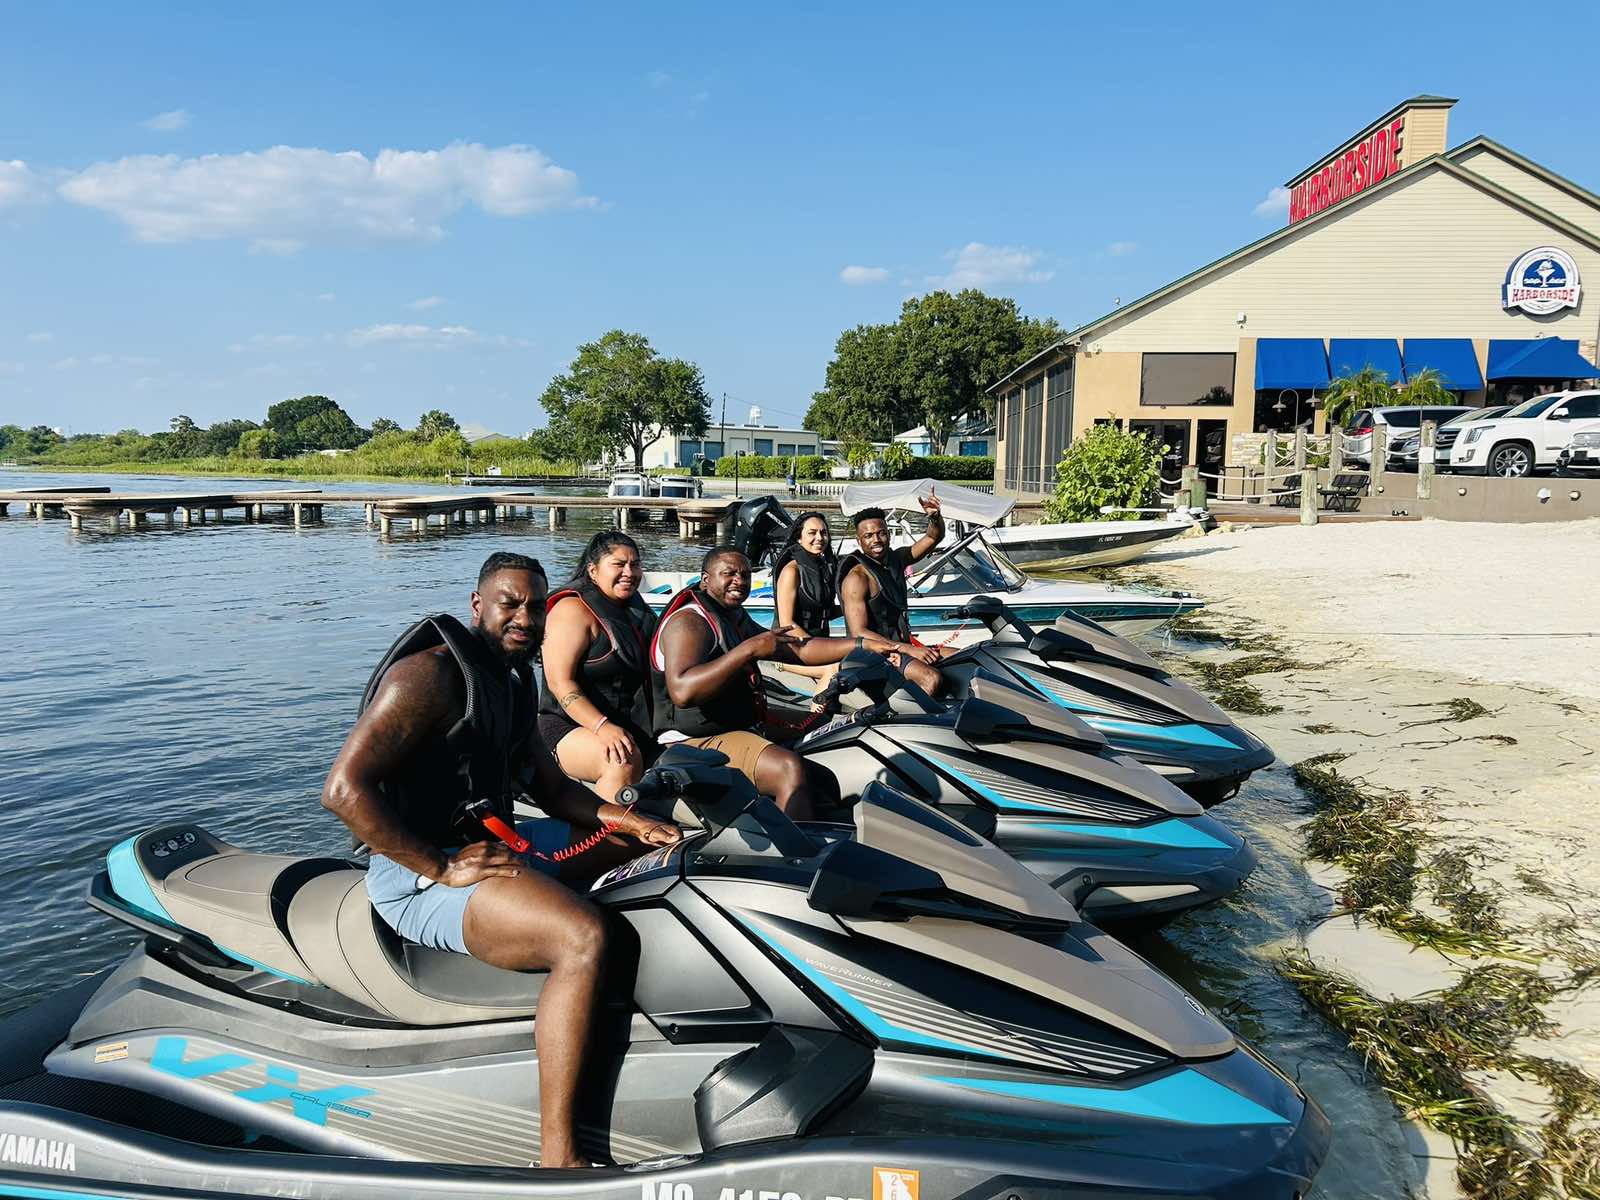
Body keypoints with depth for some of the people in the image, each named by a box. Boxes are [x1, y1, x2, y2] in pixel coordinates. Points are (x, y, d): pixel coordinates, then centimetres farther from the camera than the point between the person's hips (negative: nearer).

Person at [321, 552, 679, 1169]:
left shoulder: (513, 679, 13)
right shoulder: (430, 673, -16)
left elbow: (552, 788, 16)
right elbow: (343, 789, -24)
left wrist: (631, 821, 0)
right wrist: (442, 868, -25)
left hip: (492, 839, 10)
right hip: (417, 870, -10)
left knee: (640, 841, 16)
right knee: (583, 936, -33)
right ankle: (558, 1158, -26)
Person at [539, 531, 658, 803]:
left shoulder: (638, 610, 17)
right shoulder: (573, 610, -6)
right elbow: (560, 683, -15)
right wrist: (603, 727, -28)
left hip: (633, 726, 7)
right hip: (570, 727, -7)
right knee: (625, 761, -35)